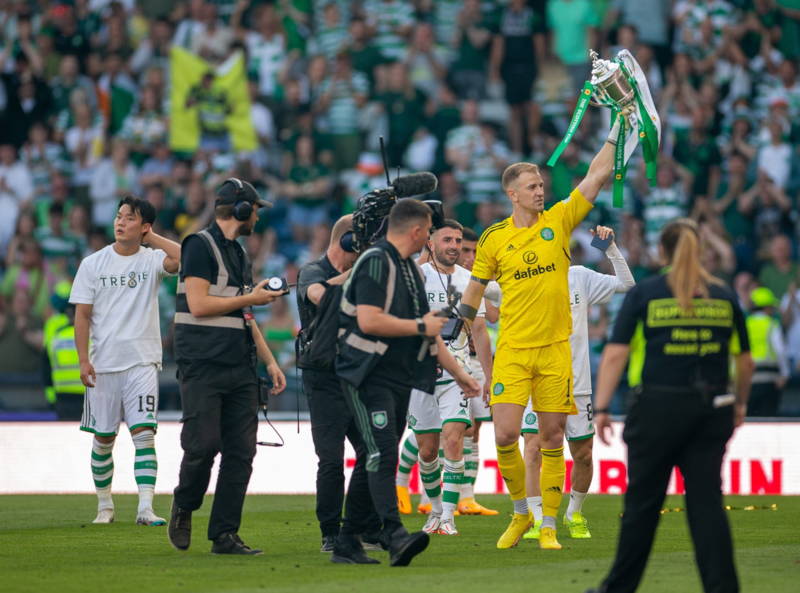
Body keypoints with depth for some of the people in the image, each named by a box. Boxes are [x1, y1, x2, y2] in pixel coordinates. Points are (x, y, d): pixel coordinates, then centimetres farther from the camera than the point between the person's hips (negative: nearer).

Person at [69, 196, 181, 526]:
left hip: (142, 362, -1)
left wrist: (151, 237, -6)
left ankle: (145, 507, -16)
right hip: (103, 363, 1)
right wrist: (83, 360, -7)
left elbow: (182, 257, -19)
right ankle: (104, 505, 20)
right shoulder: (93, 264, 5)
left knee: (144, 432, -12)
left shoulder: (152, 260, 3)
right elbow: (82, 315, 3)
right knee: (103, 437, 7)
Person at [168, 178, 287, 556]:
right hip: (203, 368, -8)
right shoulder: (201, 246, -6)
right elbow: (198, 304, -16)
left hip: (240, 369, 8)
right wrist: (252, 297, -7)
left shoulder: (239, 254, 20)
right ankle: (184, 507, 15)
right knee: (203, 445, -12)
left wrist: (270, 361, 17)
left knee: (241, 452, 0)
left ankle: (224, 535, 2)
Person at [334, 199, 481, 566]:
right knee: (382, 453, -20)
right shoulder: (375, 263, -12)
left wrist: (458, 373, 28)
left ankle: (347, 544, 11)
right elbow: (369, 320, -24)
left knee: (373, 461, 8)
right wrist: (420, 327, -13)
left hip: (399, 380, 10)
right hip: (368, 378, -10)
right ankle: (395, 535, -33)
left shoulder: (409, 269, 20)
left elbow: (427, 329, 27)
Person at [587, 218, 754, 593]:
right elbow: (745, 360, 13)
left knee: (643, 502, 7)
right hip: (711, 408, 2)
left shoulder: (644, 293, -1)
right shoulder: (724, 297, 7)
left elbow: (615, 354, -8)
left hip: (658, 407, -2)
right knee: (706, 502, 4)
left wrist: (601, 408, -8)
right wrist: (739, 403, 28)